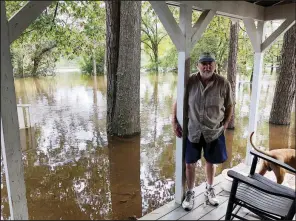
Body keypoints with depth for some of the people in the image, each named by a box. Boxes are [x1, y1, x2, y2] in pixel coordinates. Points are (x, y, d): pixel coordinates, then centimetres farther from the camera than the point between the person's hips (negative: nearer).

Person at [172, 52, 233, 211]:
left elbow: (229, 106, 4)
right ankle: (190, 193, 30)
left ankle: (209, 189, 43)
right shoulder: (190, 82, -9)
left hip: (214, 131, 1)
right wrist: (174, 122, -6)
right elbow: (178, 102, 0)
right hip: (192, 130, 0)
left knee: (210, 162, 17)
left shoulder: (223, 84, -9)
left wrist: (225, 124, -1)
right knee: (190, 163, 8)